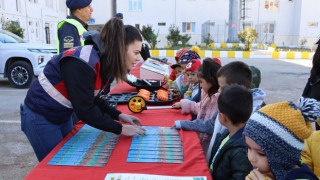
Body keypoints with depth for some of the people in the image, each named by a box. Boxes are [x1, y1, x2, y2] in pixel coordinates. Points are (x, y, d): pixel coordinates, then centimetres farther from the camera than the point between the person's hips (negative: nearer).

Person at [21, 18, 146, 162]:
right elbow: (84, 110, -29)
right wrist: (120, 129, -22)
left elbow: (93, 100, 6)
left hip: (62, 116, 8)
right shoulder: (83, 63, -31)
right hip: (40, 116, -8)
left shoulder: (103, 62, -4)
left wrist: (118, 115, -3)